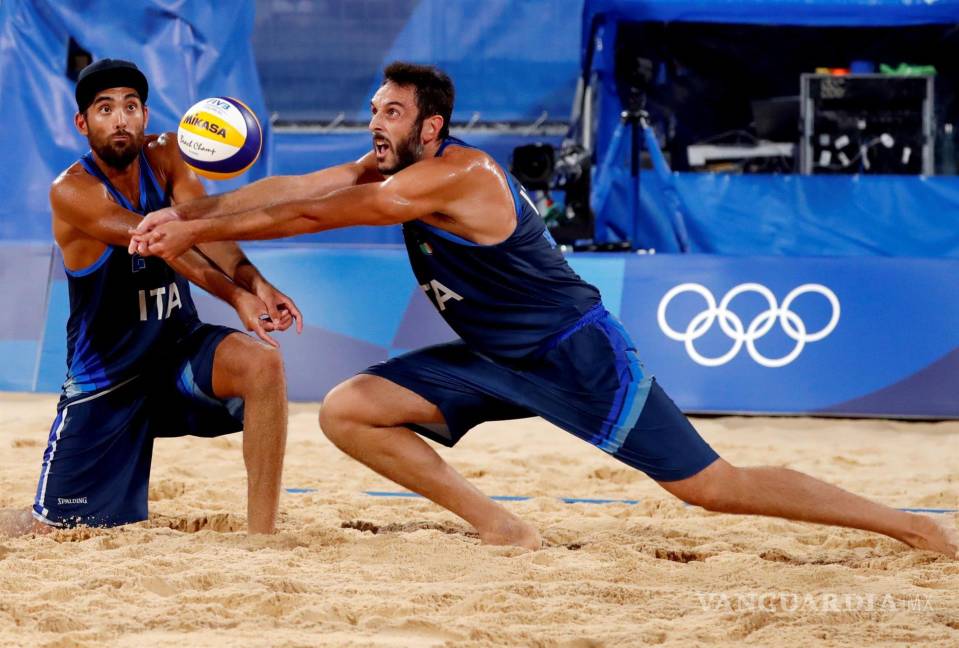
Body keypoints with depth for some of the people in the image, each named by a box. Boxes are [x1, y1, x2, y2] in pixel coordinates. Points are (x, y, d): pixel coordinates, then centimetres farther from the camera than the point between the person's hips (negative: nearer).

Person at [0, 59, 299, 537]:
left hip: (178, 345, 4)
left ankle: (262, 537, -22)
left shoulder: (166, 156, -3)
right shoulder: (72, 192, -18)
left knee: (263, 361, -28)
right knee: (49, 530, -5)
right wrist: (234, 294, -43)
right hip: (104, 375, -4)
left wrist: (253, 281, -40)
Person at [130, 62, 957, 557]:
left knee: (714, 486, -10)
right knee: (346, 410, -4)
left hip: (579, 354, -8)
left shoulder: (456, 175, -25)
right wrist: (187, 214, -15)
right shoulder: (391, 170, 2)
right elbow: (290, 188, -2)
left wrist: (198, 230, -19)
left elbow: (316, 215, -25)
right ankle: (501, 529, 1)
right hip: (493, 360, 9)